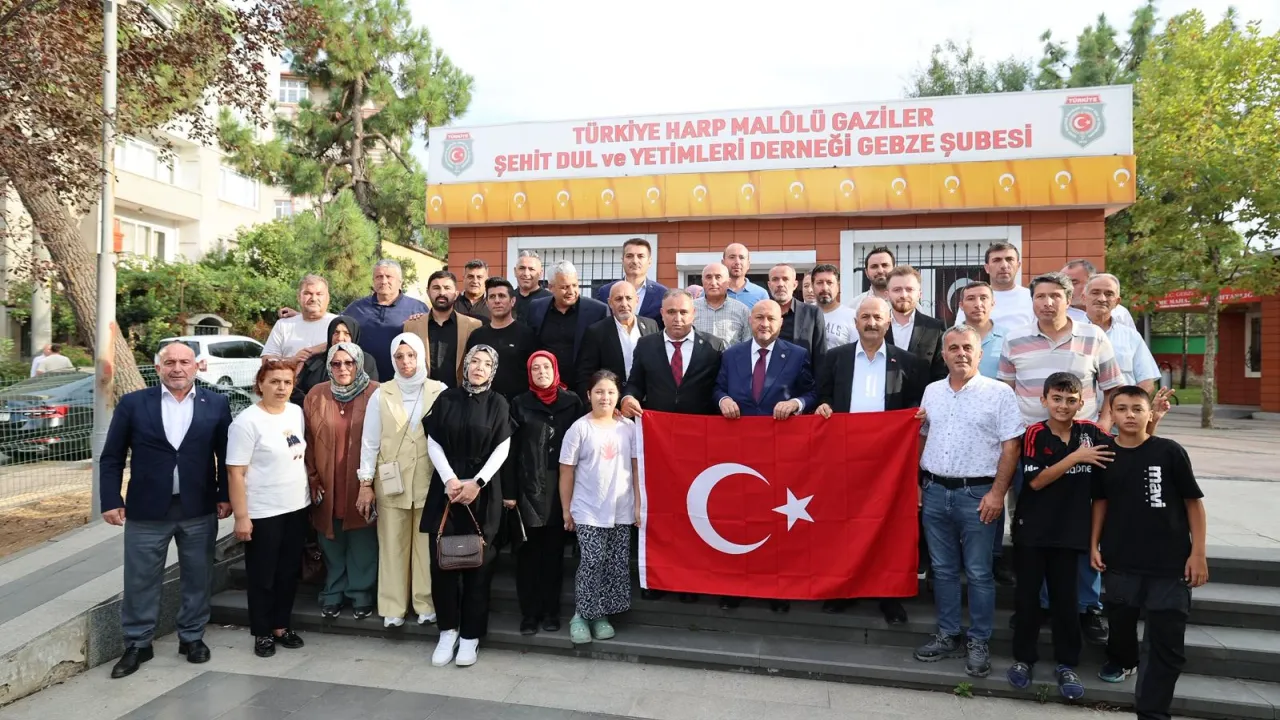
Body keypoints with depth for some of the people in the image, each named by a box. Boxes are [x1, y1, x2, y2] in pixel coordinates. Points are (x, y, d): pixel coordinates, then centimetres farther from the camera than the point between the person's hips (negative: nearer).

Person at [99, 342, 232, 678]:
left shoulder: (216, 405, 1)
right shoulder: (132, 403, 0)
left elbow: (226, 455, 5)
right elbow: (111, 458, 2)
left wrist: (226, 496, 0)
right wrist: (111, 500, -4)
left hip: (199, 509, 1)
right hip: (146, 510, 0)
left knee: (197, 578, 11)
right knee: (140, 581, 9)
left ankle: (192, 637, 27)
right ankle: (137, 644, 25)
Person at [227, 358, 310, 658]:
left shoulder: (297, 412, 3)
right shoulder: (247, 421, -15)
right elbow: (235, 473, -15)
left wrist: (312, 488, 12)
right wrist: (241, 516, -17)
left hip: (297, 507, 6)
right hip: (263, 512, -6)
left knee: (289, 572, 15)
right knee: (262, 576, 8)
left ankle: (281, 625, 30)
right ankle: (262, 633, 24)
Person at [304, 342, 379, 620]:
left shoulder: (376, 395, -7)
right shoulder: (315, 396, 3)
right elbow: (308, 442, 5)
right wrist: (313, 480, 1)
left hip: (362, 485, -2)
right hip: (328, 486, 3)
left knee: (362, 544, 7)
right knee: (332, 543, 14)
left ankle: (361, 593, 23)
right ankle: (333, 593, 29)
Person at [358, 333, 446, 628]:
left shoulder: (440, 392, -2)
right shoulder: (381, 394, 2)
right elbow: (370, 441, 3)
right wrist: (365, 483, 0)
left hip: (429, 480, -1)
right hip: (391, 481, 1)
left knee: (427, 544, 5)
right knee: (393, 545, 7)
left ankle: (427, 603, 17)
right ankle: (393, 607, 17)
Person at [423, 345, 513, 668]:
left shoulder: (498, 404, 3)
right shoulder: (447, 398, 6)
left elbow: (502, 449, -2)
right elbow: (433, 443, 3)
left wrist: (477, 482, -13)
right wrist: (449, 479, -10)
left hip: (483, 490, -1)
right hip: (446, 487, 1)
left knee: (478, 563, 1)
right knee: (442, 561, 1)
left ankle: (470, 636, 12)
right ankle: (448, 631, 16)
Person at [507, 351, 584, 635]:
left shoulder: (572, 402, 3)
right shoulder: (520, 404, 4)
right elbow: (510, 449, 2)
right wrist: (509, 491, -4)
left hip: (560, 486, 0)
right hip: (529, 486, 0)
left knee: (554, 549, 8)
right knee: (529, 550, 3)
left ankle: (551, 610, 18)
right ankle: (529, 612, 13)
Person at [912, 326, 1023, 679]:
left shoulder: (999, 393, -5)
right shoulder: (931, 392, 10)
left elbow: (1011, 447, -8)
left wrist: (997, 493, -14)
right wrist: (916, 482, 9)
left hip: (978, 494, -4)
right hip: (935, 492, 5)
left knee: (979, 573, 3)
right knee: (943, 569, 13)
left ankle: (978, 643, 17)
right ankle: (948, 636, 25)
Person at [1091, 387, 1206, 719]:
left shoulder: (1170, 452, -8)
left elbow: (1193, 502, -3)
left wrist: (1198, 553, -5)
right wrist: (1094, 544, 5)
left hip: (1170, 562, -2)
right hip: (1119, 559, 2)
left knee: (1166, 641, 2)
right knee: (1120, 620, 19)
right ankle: (1122, 661, 50)